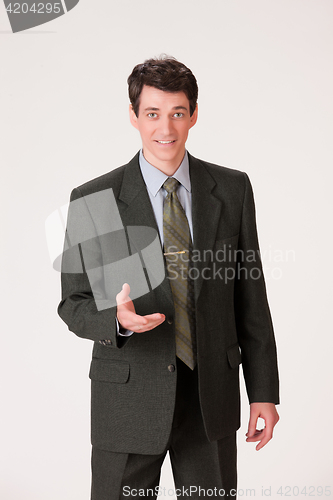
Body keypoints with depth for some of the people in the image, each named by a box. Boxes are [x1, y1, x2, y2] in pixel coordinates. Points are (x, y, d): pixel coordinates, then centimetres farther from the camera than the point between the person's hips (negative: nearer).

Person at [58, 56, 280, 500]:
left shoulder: (232, 189, 0)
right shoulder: (94, 200, -6)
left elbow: (250, 294, 4)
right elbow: (74, 305, -2)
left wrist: (263, 391, 3)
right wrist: (118, 319, -25)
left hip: (211, 396, 2)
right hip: (128, 397, -2)